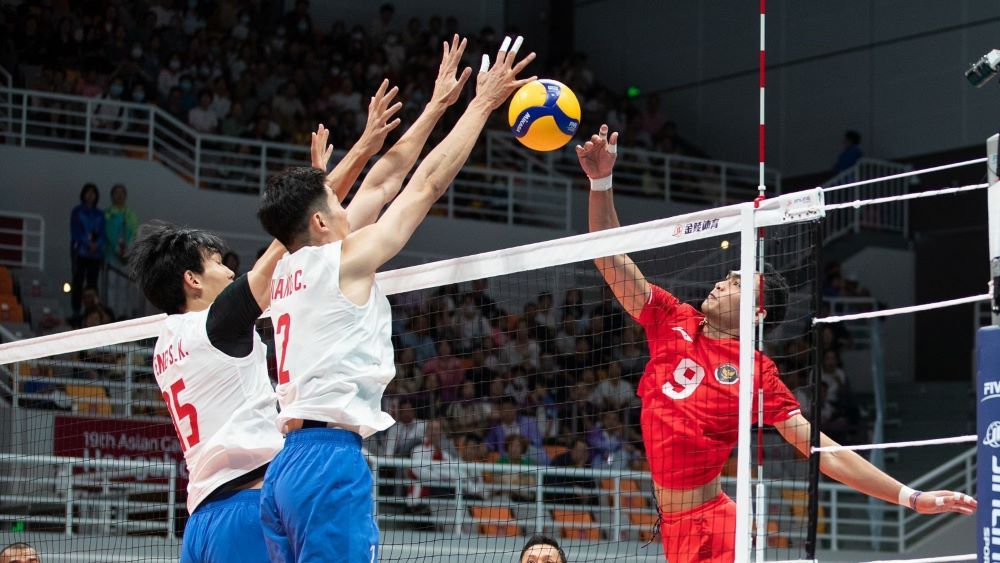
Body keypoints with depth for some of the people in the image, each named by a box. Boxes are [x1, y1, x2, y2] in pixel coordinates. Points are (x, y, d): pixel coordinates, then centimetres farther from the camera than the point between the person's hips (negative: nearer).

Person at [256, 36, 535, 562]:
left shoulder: (287, 272, 18)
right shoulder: (344, 260, -3)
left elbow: (384, 182, 26)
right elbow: (427, 183, 4)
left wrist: (436, 106, 32)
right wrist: (481, 104, 14)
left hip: (284, 467, 9)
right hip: (330, 460, -9)